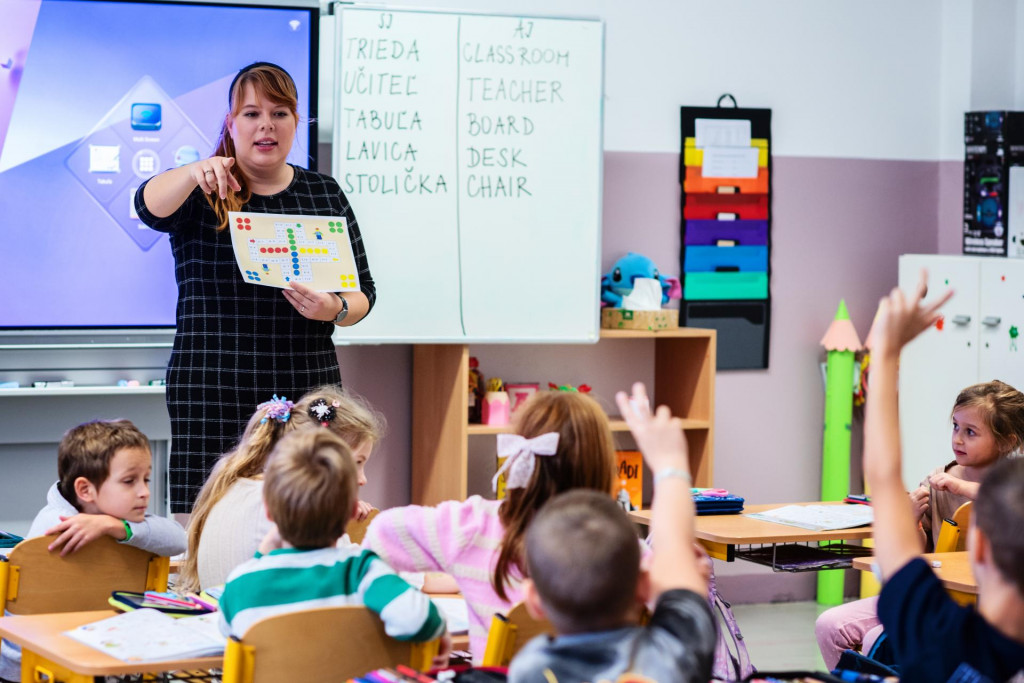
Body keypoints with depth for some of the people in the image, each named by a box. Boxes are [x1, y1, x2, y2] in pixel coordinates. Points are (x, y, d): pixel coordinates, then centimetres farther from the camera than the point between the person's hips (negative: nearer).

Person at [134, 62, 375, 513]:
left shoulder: (325, 195, 13)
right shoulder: (205, 192, 5)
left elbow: (364, 291, 13)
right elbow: (150, 206, -17)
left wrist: (336, 309, -10)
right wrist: (194, 172, -37)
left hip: (307, 391, 2)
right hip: (211, 393, -2)